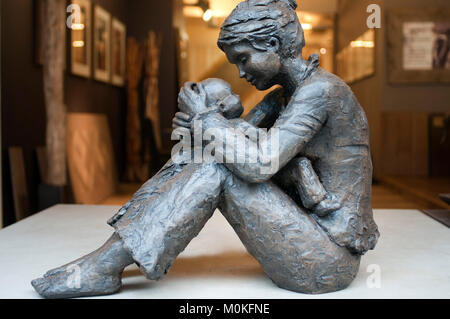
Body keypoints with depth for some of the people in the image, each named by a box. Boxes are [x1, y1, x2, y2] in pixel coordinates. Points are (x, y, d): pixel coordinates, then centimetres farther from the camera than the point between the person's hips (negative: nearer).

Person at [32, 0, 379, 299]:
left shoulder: (320, 88, -17)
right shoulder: (281, 97, 12)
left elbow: (259, 164, -27)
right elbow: (241, 149, 8)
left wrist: (206, 116, -13)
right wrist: (199, 123, -12)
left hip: (329, 261, -8)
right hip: (314, 233, 8)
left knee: (216, 171, -20)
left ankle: (104, 266, -15)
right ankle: (112, 251, -6)